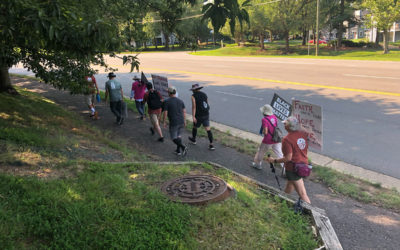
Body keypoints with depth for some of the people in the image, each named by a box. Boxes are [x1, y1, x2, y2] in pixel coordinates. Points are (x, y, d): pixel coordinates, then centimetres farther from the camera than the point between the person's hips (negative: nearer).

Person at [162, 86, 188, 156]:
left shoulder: (167, 101, -11)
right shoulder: (180, 101, 4)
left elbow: (165, 113, -11)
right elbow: (184, 112, 6)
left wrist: (164, 122, 2)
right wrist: (184, 121, 15)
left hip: (173, 123, -5)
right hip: (181, 122, 5)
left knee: (174, 138, 6)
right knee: (178, 135, 22)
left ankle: (183, 147, -16)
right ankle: (178, 150, 24)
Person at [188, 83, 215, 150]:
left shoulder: (193, 96, -9)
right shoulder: (204, 94, 8)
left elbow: (194, 106, -18)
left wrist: (193, 117, -20)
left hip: (198, 116, -4)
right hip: (206, 115, 4)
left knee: (195, 127, 21)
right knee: (208, 129, 0)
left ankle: (193, 140, 42)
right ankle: (211, 145, -6)